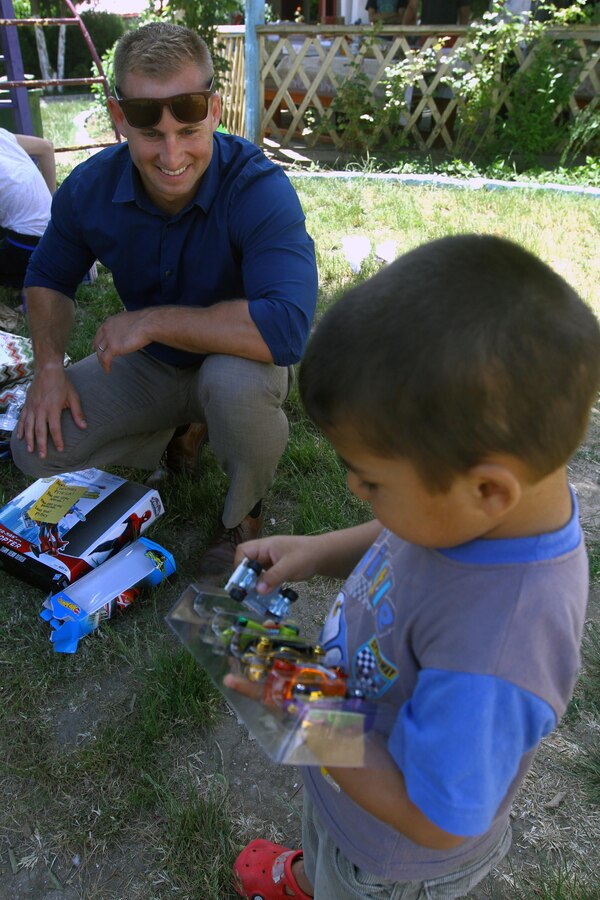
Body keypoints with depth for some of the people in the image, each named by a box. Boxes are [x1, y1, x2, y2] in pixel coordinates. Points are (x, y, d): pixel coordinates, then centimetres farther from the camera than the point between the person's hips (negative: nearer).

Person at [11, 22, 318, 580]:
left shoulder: (258, 189, -29)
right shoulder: (90, 188, -13)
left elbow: (287, 328, -43)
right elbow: (49, 278, 6)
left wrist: (152, 320, -34)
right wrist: (49, 367, -12)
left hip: (235, 360, -4)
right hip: (147, 366, 5)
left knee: (234, 382, -40)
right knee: (36, 450, -9)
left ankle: (244, 512, -6)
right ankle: (182, 430, 16)